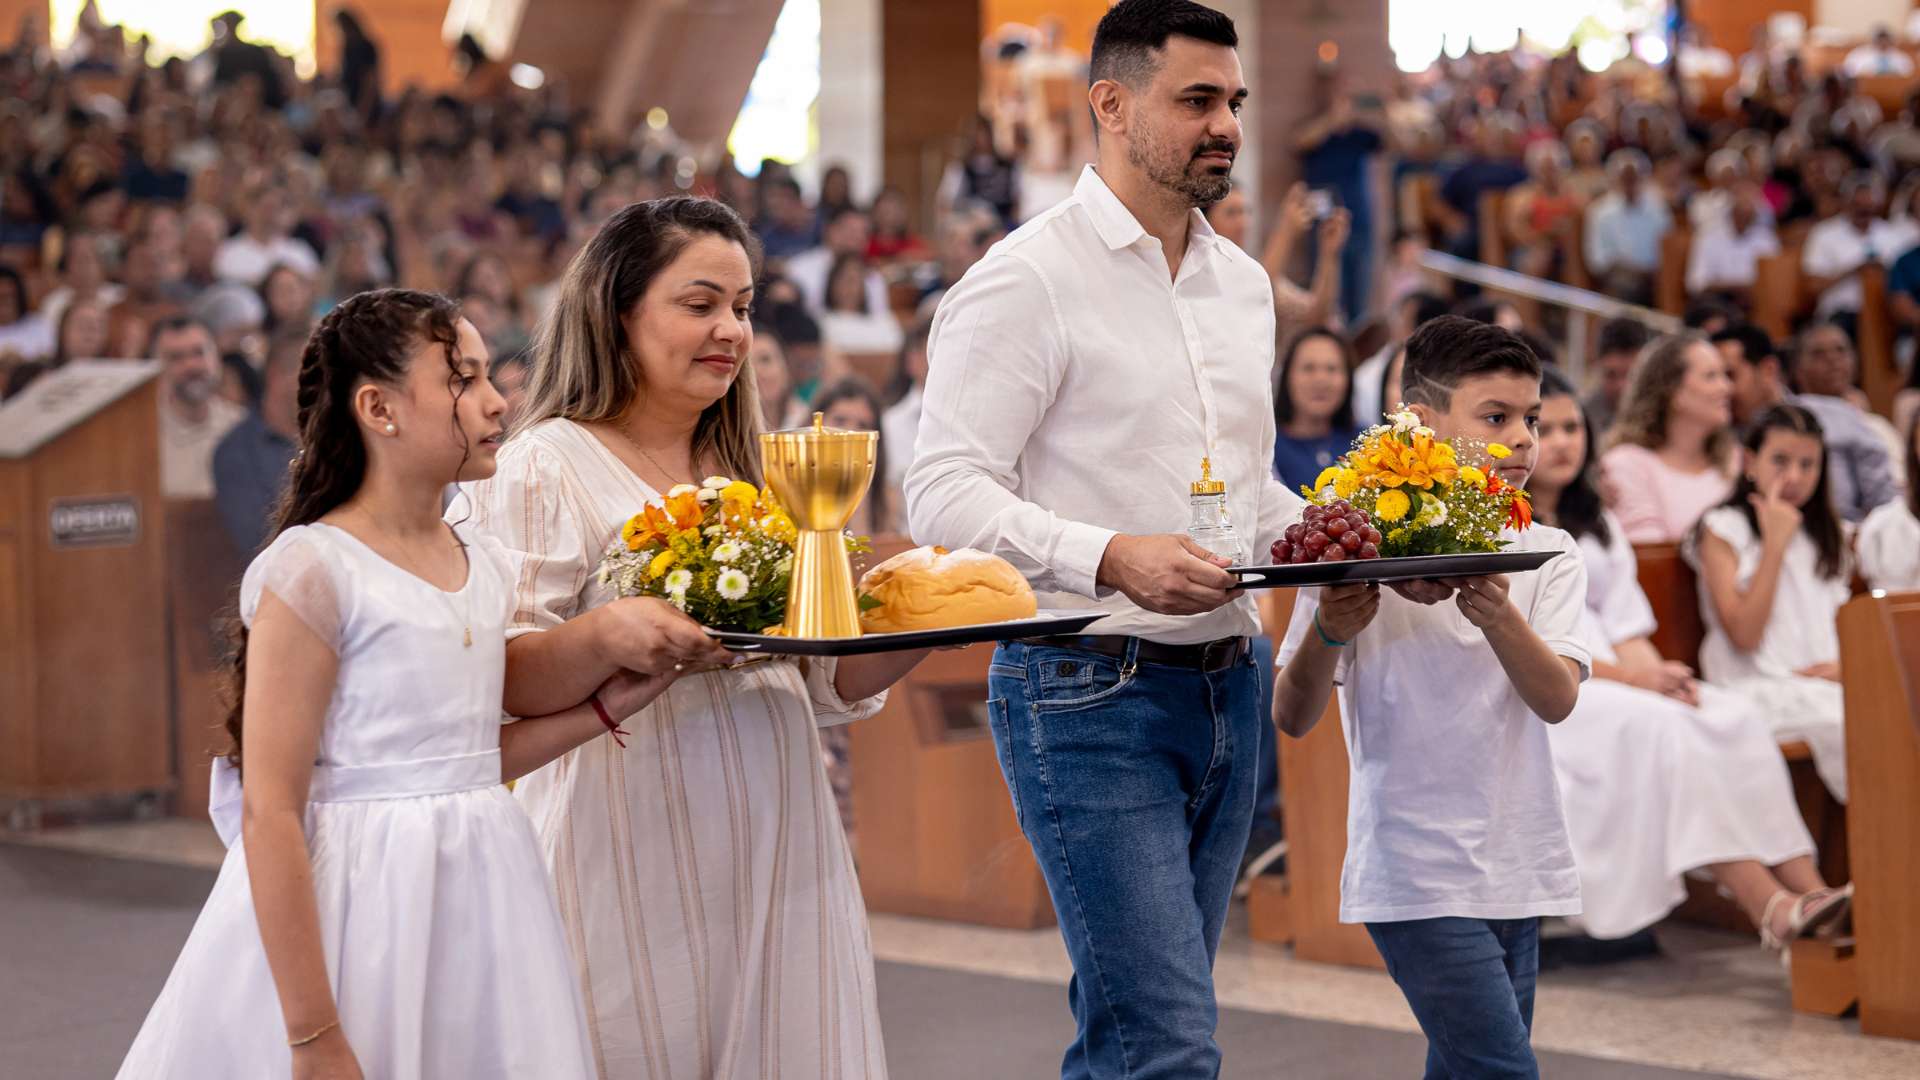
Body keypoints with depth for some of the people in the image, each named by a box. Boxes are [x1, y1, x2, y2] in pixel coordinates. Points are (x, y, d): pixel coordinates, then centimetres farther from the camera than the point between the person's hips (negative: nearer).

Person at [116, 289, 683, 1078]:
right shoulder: (313, 570, -13)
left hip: (479, 896, 7)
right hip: (356, 906, -7)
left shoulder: (486, 569, 8)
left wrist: (608, 705, 7)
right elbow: (270, 816, -16)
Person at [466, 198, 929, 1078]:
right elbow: (497, 682, -13)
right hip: (632, 860, -6)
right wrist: (610, 632, -30)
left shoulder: (756, 474, 17)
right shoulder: (546, 468, -4)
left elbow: (828, 688, 18)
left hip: (778, 851, 6)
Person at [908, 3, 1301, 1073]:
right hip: (1089, 693, -7)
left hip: (1227, 688, 8)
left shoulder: (1244, 282, 15)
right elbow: (946, 495, -15)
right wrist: (1111, 557, -29)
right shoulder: (1027, 280, -9)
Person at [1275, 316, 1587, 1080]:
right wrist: (1327, 634, -23)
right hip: (1418, 874, -5)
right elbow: (1294, 720, -4)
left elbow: (1557, 699, -9)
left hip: (1518, 871, 5)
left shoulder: (1547, 556, 6)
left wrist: (1498, 615, -27)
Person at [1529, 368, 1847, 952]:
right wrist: (1628, 676, -18)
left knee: (1732, 717, -21)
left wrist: (1655, 670, -9)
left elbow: (1626, 624, 15)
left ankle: (1804, 886, -33)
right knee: (1660, 726, -32)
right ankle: (1768, 907, -39)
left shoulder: (1597, 525, 24)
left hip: (1611, 679, 6)